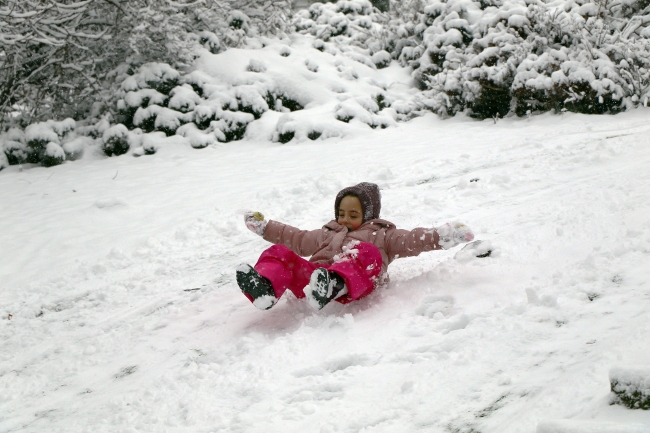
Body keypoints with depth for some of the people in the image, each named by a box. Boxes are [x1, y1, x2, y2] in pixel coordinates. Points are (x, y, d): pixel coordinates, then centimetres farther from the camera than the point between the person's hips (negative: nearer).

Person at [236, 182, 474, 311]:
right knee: (279, 253, -18)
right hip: (313, 273, 4)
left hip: (355, 282, -4)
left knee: (366, 252, -36)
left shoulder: (381, 234, 33)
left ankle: (335, 286, -69)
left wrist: (440, 237, 2)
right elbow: (299, 239, 51)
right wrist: (265, 227, 53)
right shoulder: (327, 234, 45)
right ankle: (265, 288, -53)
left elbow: (410, 240, 19)